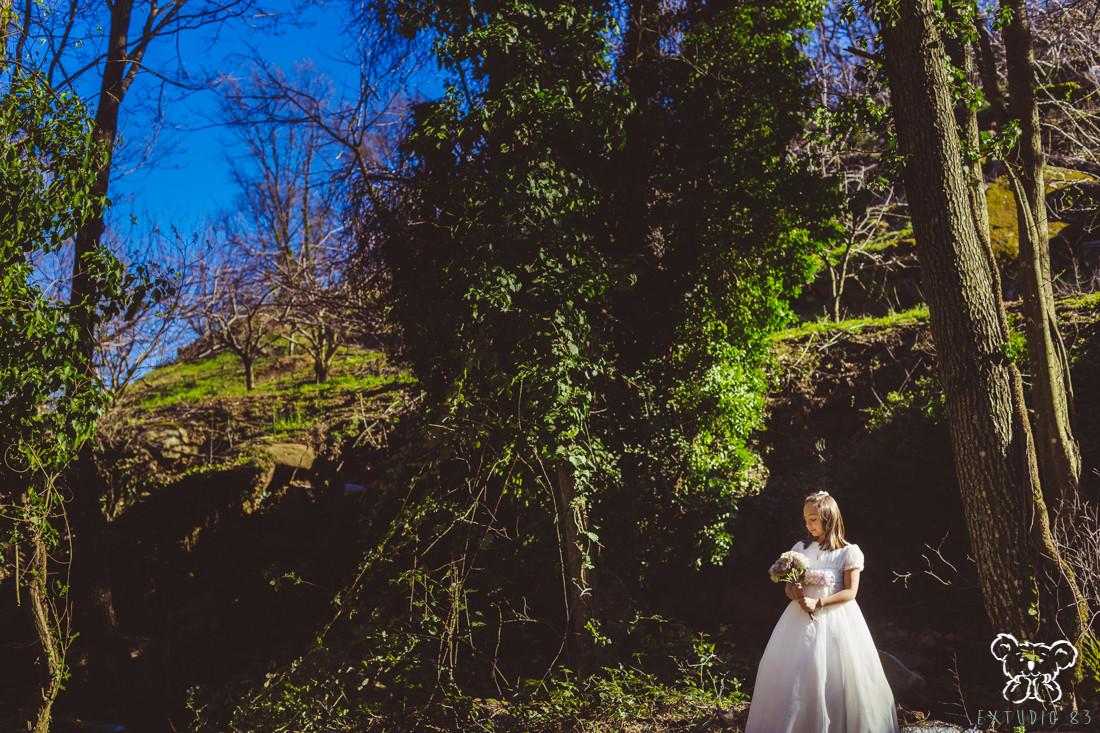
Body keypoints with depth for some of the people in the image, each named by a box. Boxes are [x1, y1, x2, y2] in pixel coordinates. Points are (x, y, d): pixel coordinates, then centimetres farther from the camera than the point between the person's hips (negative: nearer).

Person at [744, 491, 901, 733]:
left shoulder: (848, 552, -5)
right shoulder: (800, 548, 7)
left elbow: (850, 592, -9)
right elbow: (789, 587, 10)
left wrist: (818, 603, -18)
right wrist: (795, 593, -13)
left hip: (835, 619, -4)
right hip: (803, 617, 4)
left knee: (835, 675, -2)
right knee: (793, 674, 2)